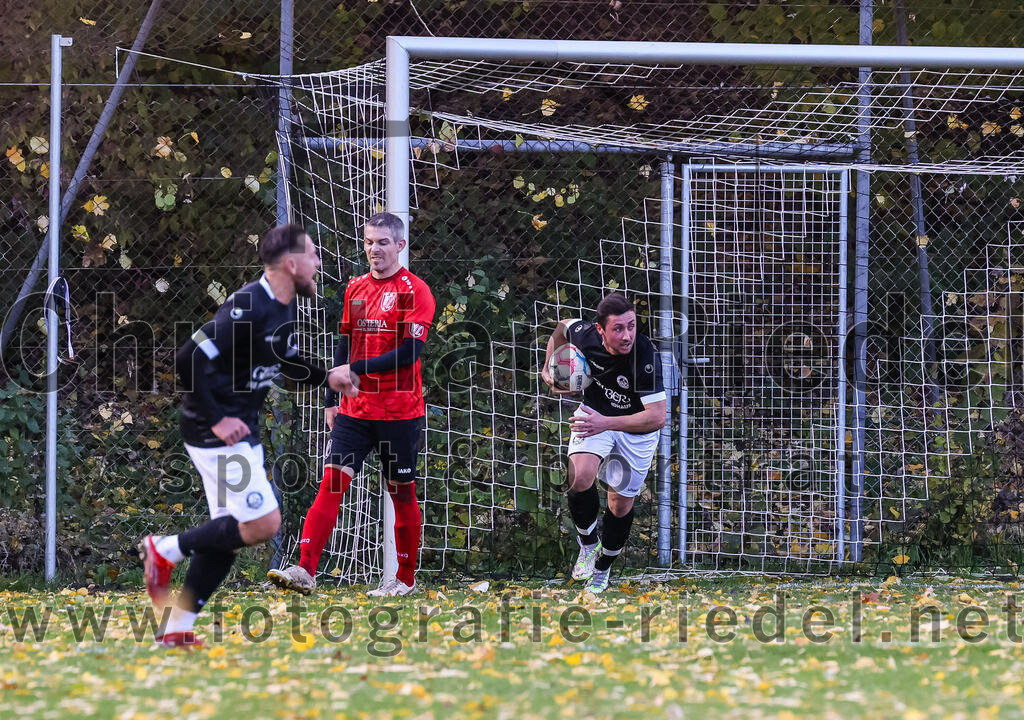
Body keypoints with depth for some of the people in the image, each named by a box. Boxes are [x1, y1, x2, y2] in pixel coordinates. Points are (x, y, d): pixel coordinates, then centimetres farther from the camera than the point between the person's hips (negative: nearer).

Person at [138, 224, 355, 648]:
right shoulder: (248, 308, -23)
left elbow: (284, 359, 28)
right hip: (218, 433, -10)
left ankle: (176, 629, 14)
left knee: (229, 535, 10)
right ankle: (166, 550, 2)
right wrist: (216, 420, -22)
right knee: (263, 524, -12)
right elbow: (189, 359, -26)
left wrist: (325, 378, 12)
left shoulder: (282, 309, 8)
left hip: (241, 430, 10)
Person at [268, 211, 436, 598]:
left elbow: (411, 351, -17)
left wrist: (357, 370, -19)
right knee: (332, 480, -8)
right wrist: (332, 398, 15)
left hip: (400, 412, -5)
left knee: (402, 492, 4)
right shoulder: (355, 288, 12)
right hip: (355, 408, 5)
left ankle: (405, 579, 17)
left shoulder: (414, 291, -8)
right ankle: (305, 571, -16)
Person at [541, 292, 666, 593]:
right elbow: (561, 327, 4)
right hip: (595, 411, 2)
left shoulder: (646, 357, -35)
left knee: (621, 504, 7)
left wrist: (606, 423, -41)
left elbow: (657, 418, -36)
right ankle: (588, 542, 4)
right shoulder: (584, 335, -23)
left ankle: (602, 569, 32)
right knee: (580, 478, -23)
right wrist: (549, 369, 1)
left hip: (637, 429, -2)